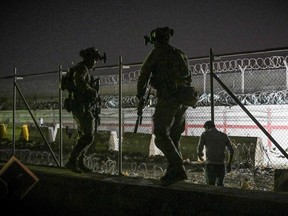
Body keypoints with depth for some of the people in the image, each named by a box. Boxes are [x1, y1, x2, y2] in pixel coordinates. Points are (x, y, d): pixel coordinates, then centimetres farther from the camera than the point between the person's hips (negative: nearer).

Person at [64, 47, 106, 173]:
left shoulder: (84, 70, 21)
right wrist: (93, 91, -21)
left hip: (78, 107, 11)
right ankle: (72, 161, -11)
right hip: (81, 106, -11)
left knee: (84, 135, 14)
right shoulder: (82, 68, -11)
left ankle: (80, 163, 18)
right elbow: (79, 82, -32)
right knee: (88, 136, -11)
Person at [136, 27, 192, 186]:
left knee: (161, 136, -9)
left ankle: (177, 168, -21)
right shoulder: (180, 55, 19)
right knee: (173, 137, 12)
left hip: (167, 99, -7)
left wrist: (140, 95, 14)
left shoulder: (157, 53, 0)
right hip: (182, 101, 7)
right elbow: (188, 78, 21)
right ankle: (173, 172, 10)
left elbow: (144, 74, 0)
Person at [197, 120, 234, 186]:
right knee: (220, 184, 19)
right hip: (221, 164, 3)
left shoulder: (205, 134, 4)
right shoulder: (224, 135, 14)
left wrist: (200, 155, 16)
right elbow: (231, 151, 11)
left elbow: (199, 148, -6)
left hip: (210, 164, -3)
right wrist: (228, 164, 19)